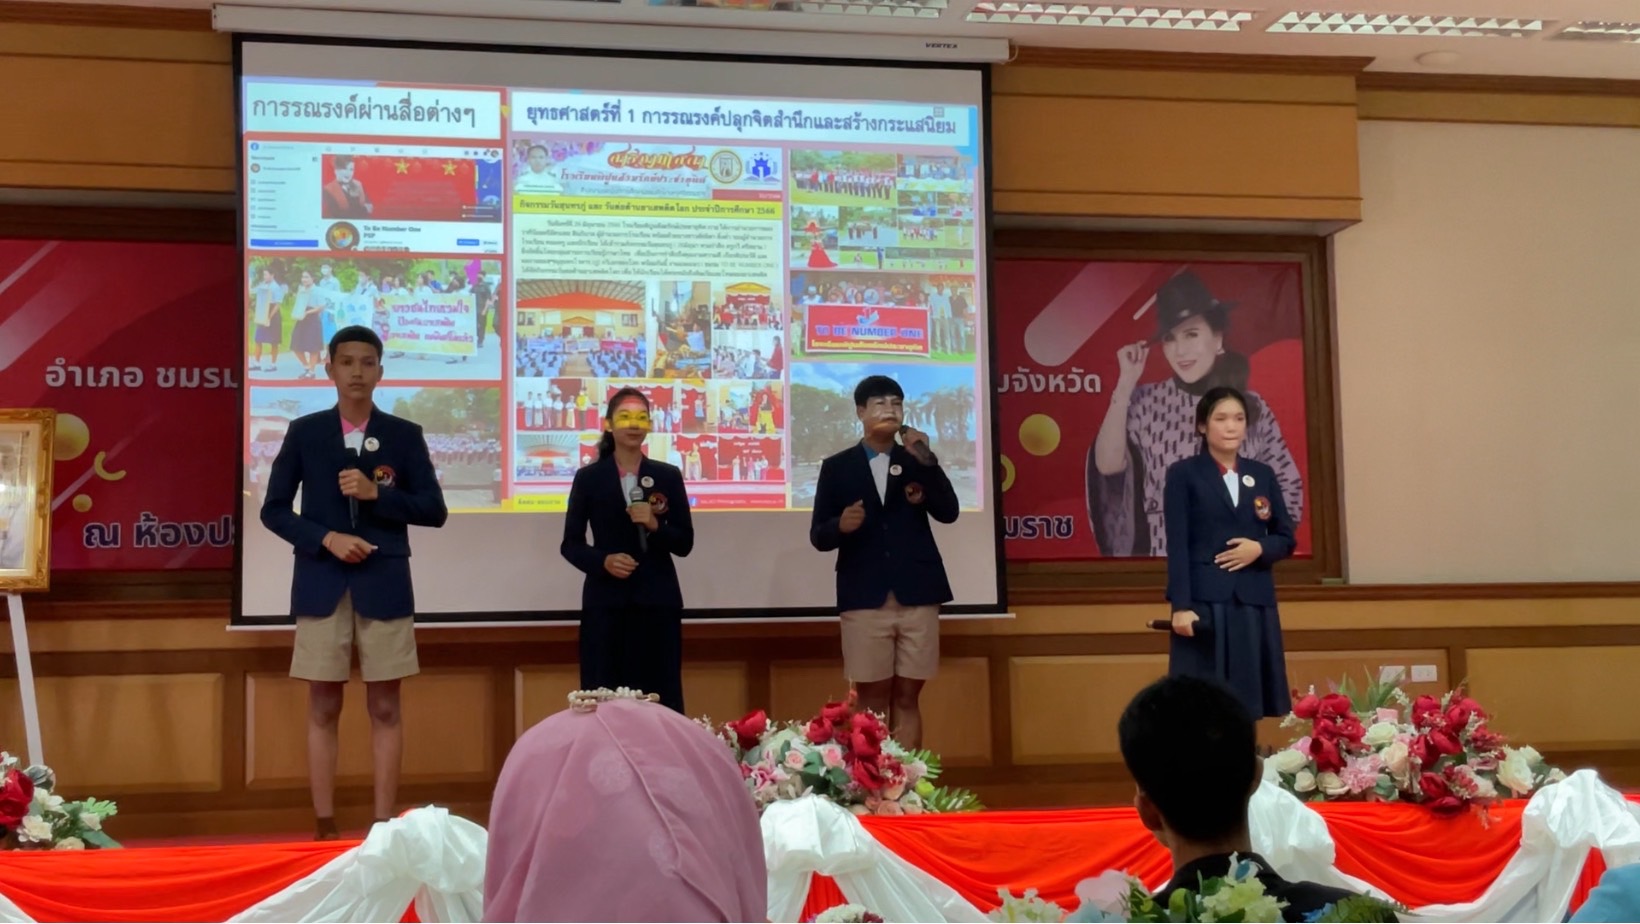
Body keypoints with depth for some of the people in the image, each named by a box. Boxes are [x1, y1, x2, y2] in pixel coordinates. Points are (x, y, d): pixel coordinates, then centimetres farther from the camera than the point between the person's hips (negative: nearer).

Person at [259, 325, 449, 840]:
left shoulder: (404, 436, 5)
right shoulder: (304, 432, 5)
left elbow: (434, 510, 2)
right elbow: (274, 510, 4)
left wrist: (377, 493, -13)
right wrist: (326, 538, -11)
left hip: (384, 585, 0)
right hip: (322, 585, 0)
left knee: (385, 708, 2)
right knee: (323, 708, 3)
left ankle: (383, 826, 6)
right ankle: (325, 826, 8)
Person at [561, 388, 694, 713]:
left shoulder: (668, 476, 7)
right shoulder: (588, 477, 5)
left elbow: (685, 543, 5)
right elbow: (571, 544, 6)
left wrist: (655, 526, -14)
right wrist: (603, 561, -13)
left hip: (657, 601, 1)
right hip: (605, 602, -1)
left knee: (660, 699, -2)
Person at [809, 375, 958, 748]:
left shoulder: (917, 461, 11)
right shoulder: (837, 467, 6)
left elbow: (948, 513, -3)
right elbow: (818, 536, 3)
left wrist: (925, 461, -13)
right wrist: (841, 525, -20)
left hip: (917, 597, 1)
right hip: (865, 600, -1)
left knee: (907, 698, 4)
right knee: (871, 701, 2)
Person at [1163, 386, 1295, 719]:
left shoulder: (1263, 475, 13)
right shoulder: (1183, 474, 1)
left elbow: (1286, 538, 14)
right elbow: (1177, 545, -6)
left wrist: (1259, 548, -9)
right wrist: (1181, 606, -14)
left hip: (1255, 603, 4)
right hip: (1204, 602, -4)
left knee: (1257, 699, 3)